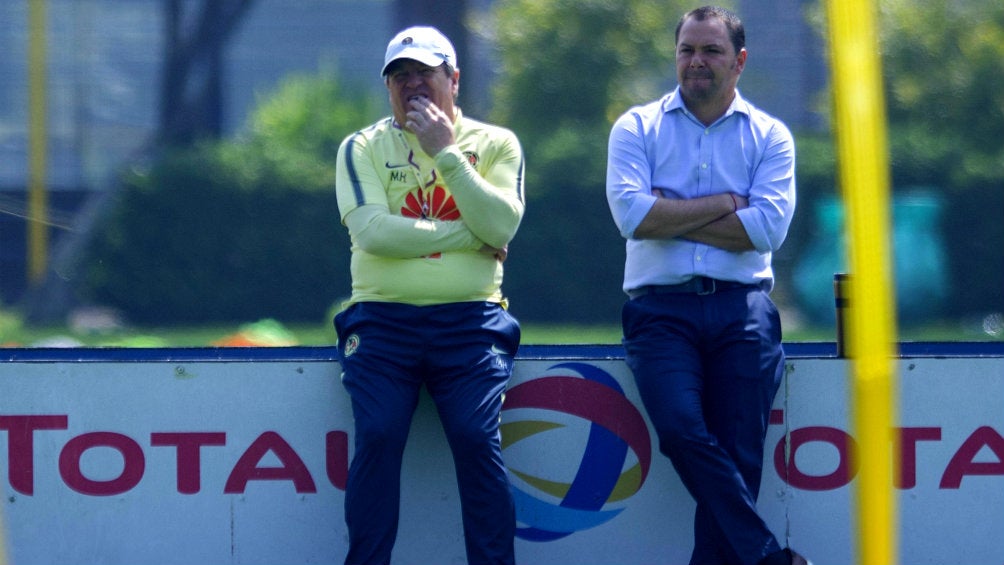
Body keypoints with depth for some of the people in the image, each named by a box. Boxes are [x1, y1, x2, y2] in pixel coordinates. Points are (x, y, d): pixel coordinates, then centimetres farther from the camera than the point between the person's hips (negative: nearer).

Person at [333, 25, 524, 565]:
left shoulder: (495, 145, 10)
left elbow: (500, 226, -7)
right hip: (382, 320, 0)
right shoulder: (364, 148, 8)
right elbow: (372, 230, -9)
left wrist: (446, 153, -9)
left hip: (468, 323, 0)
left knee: (477, 439, -17)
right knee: (378, 436, -17)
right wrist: (468, 235, -7)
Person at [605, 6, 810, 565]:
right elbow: (632, 215, -7)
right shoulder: (638, 127, 10)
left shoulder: (769, 136, 11)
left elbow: (768, 228, -5)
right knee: (684, 431, -23)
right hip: (661, 309, -1)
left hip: (742, 310, 1)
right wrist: (721, 205, -2)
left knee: (737, 455, -9)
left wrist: (672, 217, -4)